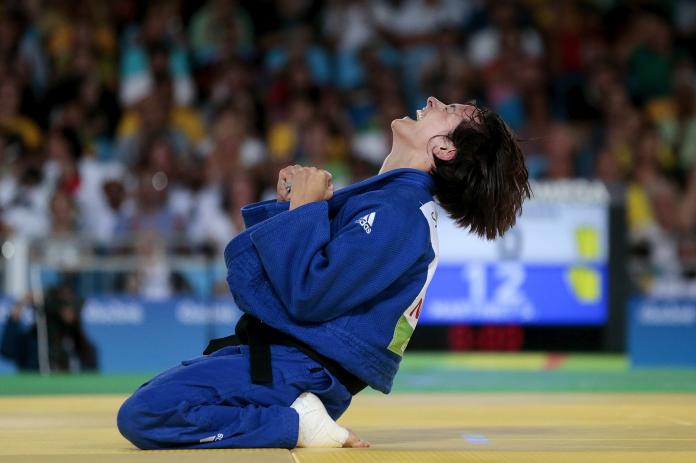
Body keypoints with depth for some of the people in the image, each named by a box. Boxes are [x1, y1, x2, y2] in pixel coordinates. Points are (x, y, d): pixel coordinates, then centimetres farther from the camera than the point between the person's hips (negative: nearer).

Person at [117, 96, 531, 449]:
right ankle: (301, 414, 10)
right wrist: (295, 204, 0)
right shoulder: (399, 198, 12)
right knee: (148, 401, 27)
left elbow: (308, 293, -25)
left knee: (142, 415, -25)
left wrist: (304, 208, -14)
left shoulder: (396, 212, -19)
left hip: (295, 369, -10)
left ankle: (297, 425, -15)